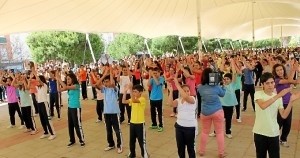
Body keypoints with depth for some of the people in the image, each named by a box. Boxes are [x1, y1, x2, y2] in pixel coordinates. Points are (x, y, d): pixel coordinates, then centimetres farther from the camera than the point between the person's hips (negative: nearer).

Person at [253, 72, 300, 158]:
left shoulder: (278, 97, 1)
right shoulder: (258, 94, -10)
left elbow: (284, 115, -7)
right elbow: (263, 106, -31)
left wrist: (291, 101, -17)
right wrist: (278, 95, -32)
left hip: (274, 133, 2)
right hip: (260, 132, -2)